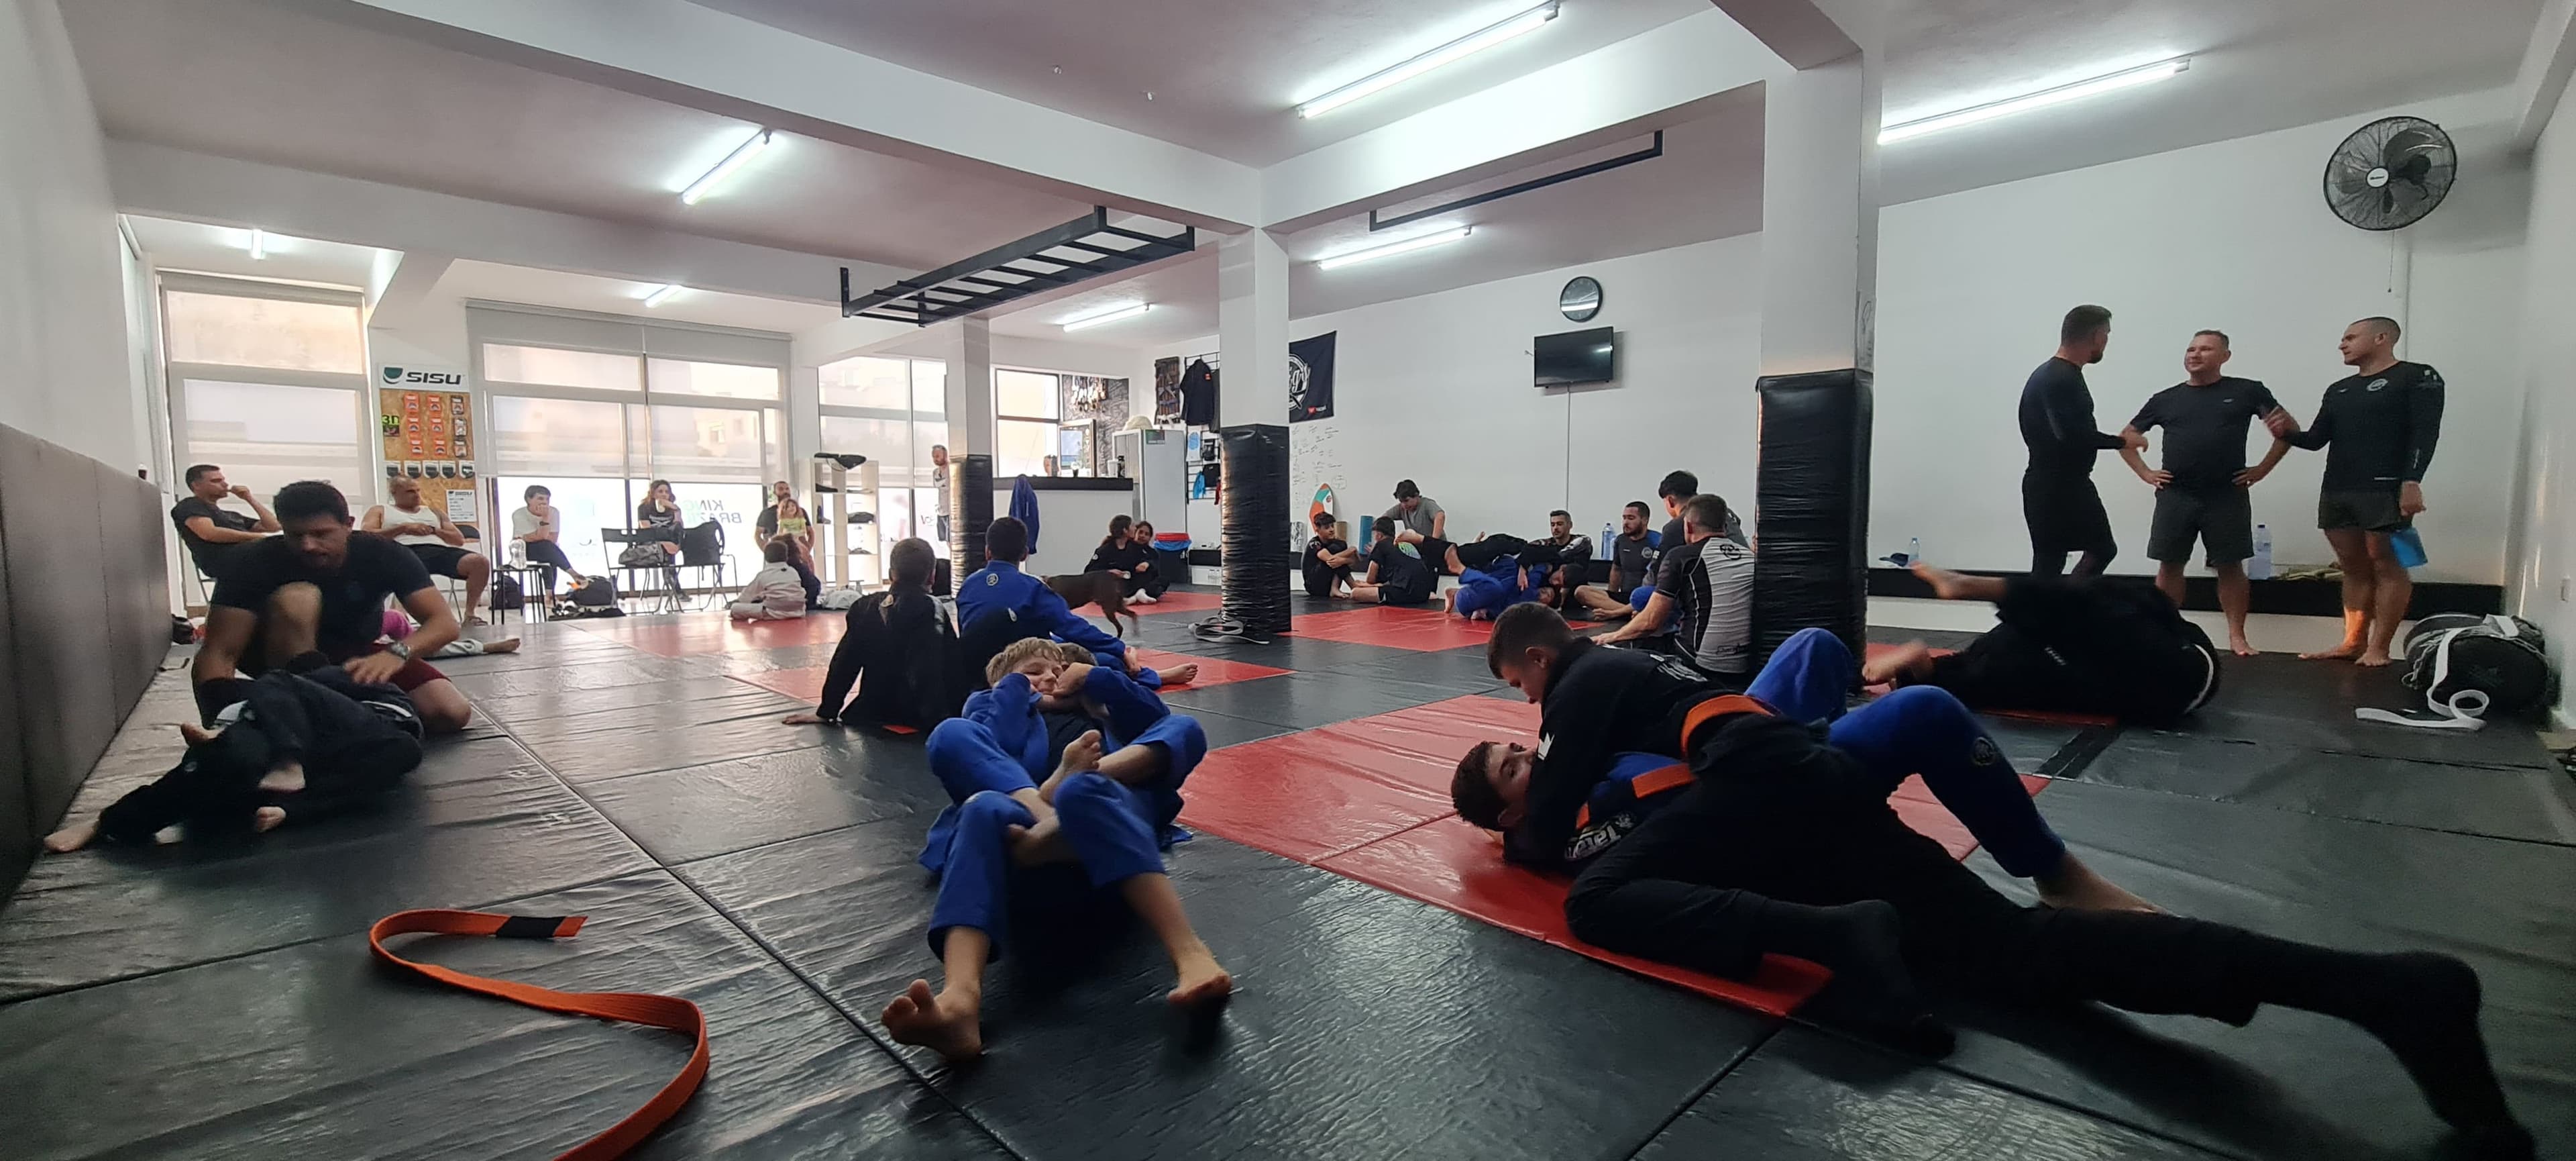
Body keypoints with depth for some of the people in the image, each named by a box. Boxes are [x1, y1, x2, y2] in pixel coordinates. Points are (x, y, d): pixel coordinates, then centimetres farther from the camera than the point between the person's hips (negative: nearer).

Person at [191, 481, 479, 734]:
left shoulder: (384, 555, -21)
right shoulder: (258, 563, -23)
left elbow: (446, 623, -31)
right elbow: (218, 652, -27)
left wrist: (396, 653, -53)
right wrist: (221, 710, -47)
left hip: (357, 655, 2)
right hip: (286, 658, -2)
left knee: (452, 713, -23)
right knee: (297, 597, -34)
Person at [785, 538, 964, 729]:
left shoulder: (866, 607, 2)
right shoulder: (932, 608, -13)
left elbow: (844, 663, 7)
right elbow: (953, 664, -17)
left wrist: (826, 712, 15)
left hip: (876, 713, 6)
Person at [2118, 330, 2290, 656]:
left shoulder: (2247, 392, 4)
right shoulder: (2165, 399, 7)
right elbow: (2126, 439, 14)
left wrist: (2262, 469, -1)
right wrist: (2146, 473, 4)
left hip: (2227, 496, -1)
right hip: (2175, 496, 1)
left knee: (2230, 566, 3)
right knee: (2169, 565, 3)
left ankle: (2237, 636, 10)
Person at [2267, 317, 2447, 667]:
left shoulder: (2418, 377, 1)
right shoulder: (2339, 390, 20)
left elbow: (2425, 432, -8)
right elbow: (2317, 440, 17)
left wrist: (2411, 481, -18)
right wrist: (2291, 433, -5)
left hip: (2384, 490, -6)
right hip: (2336, 491, 6)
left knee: (2386, 566, -4)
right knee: (2354, 568, 8)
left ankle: (2378, 648, -3)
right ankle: (2354, 642, 11)